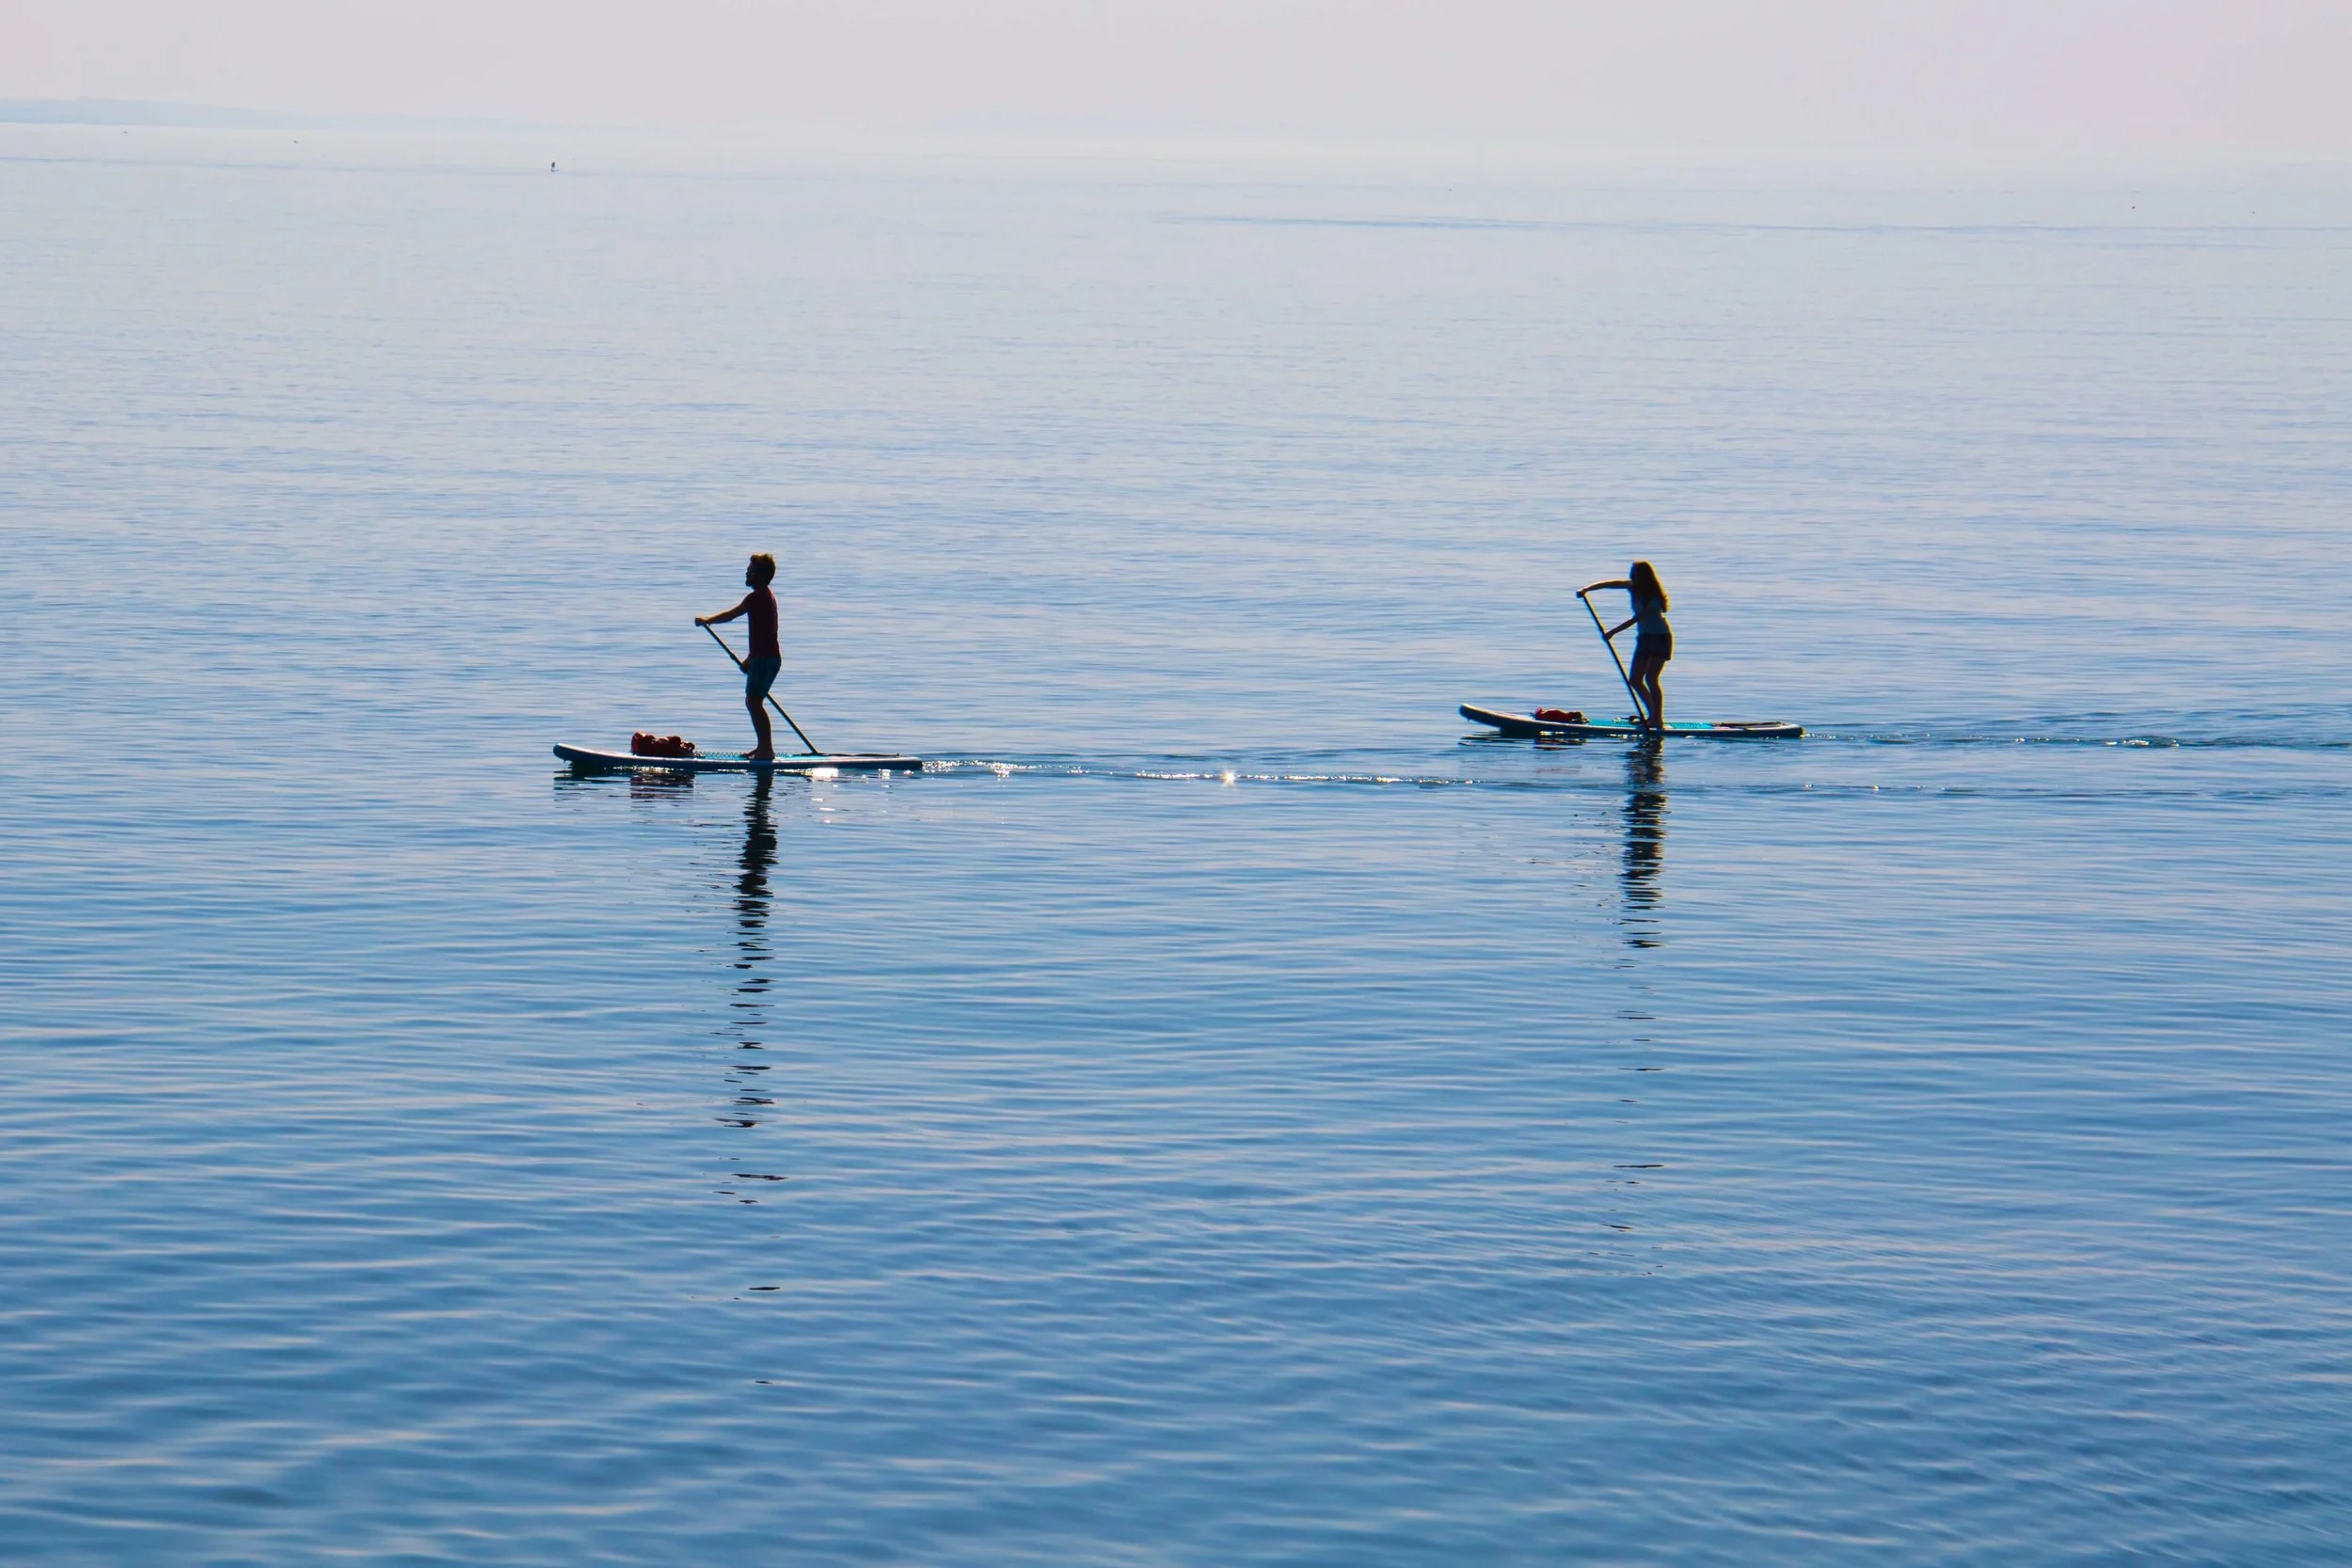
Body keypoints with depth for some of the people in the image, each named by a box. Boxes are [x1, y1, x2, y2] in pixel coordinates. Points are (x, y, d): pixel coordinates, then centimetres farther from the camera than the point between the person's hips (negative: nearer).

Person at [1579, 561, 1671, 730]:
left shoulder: (1654, 598, -25)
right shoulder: (1634, 587, -3)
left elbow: (1636, 619, -28)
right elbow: (1610, 584, -2)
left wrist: (1613, 632, -29)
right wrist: (1586, 589, -13)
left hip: (1660, 637, -8)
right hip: (1644, 637, 8)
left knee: (1650, 678, -17)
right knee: (1635, 679, 4)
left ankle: (1658, 719, -13)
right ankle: (1653, 714, 16)